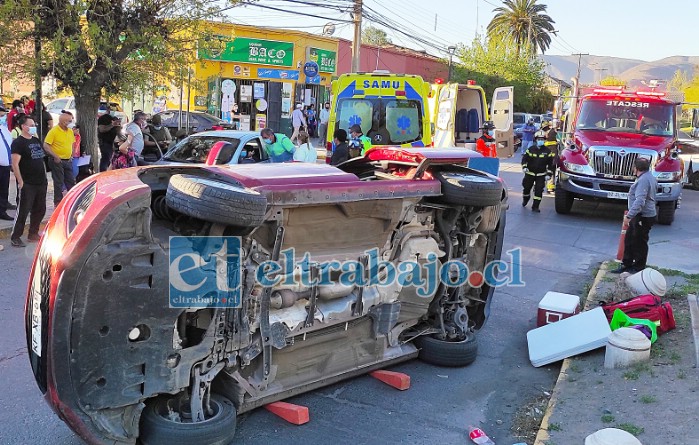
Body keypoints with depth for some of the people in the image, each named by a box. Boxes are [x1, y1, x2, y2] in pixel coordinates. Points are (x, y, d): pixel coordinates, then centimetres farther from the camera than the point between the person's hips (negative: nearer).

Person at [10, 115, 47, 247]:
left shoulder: (36, 140, 15)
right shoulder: (18, 142, -8)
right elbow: (15, 164, -14)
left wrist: (44, 177, 18)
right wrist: (20, 182, -18)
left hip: (41, 182, 8)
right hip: (27, 185, -7)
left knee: (40, 210, 12)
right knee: (23, 211, -5)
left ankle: (33, 233, 24)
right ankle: (15, 237, 2)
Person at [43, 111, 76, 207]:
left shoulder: (70, 131, 8)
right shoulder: (53, 131, -13)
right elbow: (46, 146, -14)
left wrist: (71, 154, 10)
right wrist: (55, 156, -19)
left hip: (68, 161, 6)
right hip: (58, 161, -6)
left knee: (71, 181, 12)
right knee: (58, 183, 1)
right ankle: (58, 203, 10)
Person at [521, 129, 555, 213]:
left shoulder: (547, 151, -2)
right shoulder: (530, 149, -4)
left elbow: (550, 162, 5)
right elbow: (524, 158, 1)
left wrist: (549, 173, 0)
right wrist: (524, 167, -14)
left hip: (541, 175, 0)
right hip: (530, 173, 1)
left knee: (539, 190, -8)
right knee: (526, 188, 12)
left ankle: (535, 206, -3)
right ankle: (525, 200, 42)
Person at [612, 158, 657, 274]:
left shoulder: (643, 180, -21)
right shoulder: (649, 177, 13)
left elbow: (640, 201, -30)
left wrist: (629, 215, -33)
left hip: (643, 217, -10)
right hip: (640, 216, 10)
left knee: (640, 242, 2)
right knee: (629, 240, 15)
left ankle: (639, 268, 14)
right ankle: (626, 265, 22)